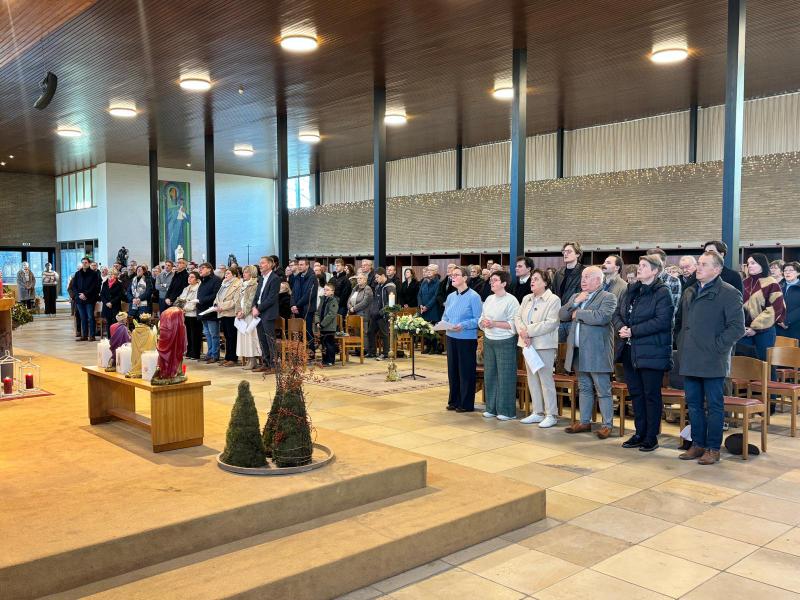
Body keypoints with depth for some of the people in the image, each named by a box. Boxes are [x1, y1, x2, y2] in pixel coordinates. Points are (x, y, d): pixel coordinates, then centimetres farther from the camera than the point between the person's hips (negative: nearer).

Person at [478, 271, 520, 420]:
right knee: (490, 375, 11)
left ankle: (506, 411, 9)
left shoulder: (511, 300, -10)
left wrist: (494, 324, -18)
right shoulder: (489, 299, 11)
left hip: (505, 342, -7)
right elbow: (481, 318, 15)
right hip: (489, 340, 7)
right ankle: (491, 408, 22)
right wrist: (484, 322, -7)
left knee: (505, 376, -1)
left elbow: (513, 324, -15)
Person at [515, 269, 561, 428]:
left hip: (544, 345, -7)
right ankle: (537, 413, 20)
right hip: (528, 344, 7)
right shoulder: (526, 299, 15)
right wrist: (522, 332, -11)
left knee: (546, 379, -4)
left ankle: (551, 415, 5)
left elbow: (551, 323, -17)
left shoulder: (553, 299, -7)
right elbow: (518, 317, 9)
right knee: (532, 379, 11)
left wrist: (529, 331, -17)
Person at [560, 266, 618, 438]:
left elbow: (601, 317, -24)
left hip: (596, 352, -7)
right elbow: (561, 316, 8)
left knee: (603, 390, 0)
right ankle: (585, 422, 24)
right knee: (584, 389, 15)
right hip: (578, 352, 7)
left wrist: (578, 313, -12)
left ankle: (607, 425, 9)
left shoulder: (608, 298, -6)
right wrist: (575, 303, -7)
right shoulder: (575, 296, 16)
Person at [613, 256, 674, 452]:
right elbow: (617, 314, 13)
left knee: (651, 395, 2)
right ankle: (640, 433, 24)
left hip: (652, 353, -7)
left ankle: (651, 437, 12)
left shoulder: (662, 292, -10)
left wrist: (633, 331, -20)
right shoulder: (630, 291, 13)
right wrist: (621, 327, -9)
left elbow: (662, 321, -20)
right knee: (635, 393, 13)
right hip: (630, 352, 7)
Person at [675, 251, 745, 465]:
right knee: (694, 405, 13)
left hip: (712, 362, -7)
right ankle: (697, 444, 24)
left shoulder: (729, 293, -8)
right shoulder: (690, 292, 14)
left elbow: (737, 328, -13)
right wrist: (682, 343, 14)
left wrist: (716, 346, -14)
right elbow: (679, 320, 25)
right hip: (690, 360, 7)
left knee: (714, 406, 3)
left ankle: (713, 448, 13)